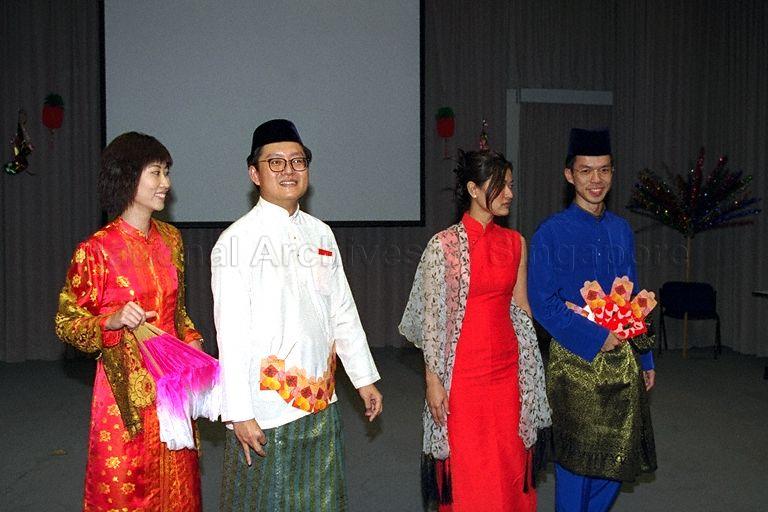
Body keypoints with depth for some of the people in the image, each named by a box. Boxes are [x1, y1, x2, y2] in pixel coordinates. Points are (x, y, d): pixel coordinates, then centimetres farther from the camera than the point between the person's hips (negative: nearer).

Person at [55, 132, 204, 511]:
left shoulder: (170, 238, 5)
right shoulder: (97, 249, -13)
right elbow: (67, 323, -6)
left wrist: (192, 341, 2)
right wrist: (114, 321, -23)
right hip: (127, 389, -5)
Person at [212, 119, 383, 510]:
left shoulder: (321, 234, 8)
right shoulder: (237, 240, -10)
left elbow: (343, 312, 13)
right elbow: (230, 334, -13)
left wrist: (364, 378, 13)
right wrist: (239, 414, -15)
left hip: (321, 403, 6)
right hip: (264, 411, -5)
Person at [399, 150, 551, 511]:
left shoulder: (515, 242, 7)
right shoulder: (444, 244, -8)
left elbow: (521, 308, 12)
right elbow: (431, 316, -8)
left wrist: (529, 370, 12)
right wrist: (433, 380, -10)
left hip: (507, 370, 5)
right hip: (462, 370, -4)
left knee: (509, 468, 12)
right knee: (467, 473, 6)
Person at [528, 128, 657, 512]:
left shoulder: (621, 230, 8)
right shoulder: (551, 233, -9)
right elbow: (543, 303, -13)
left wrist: (646, 358, 13)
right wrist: (595, 338, -17)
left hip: (622, 360, 5)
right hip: (575, 361, -5)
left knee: (619, 456, 13)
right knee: (576, 458, 5)